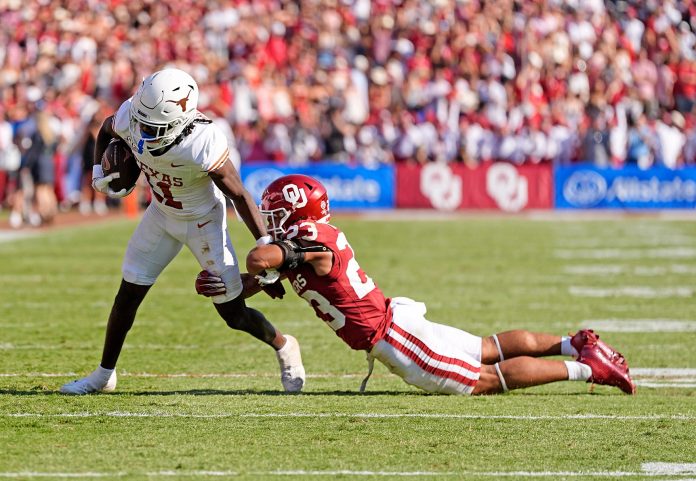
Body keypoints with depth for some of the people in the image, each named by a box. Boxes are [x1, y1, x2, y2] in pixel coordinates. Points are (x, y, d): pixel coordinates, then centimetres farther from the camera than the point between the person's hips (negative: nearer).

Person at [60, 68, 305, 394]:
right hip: (162, 214, 4)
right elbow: (107, 129, 2)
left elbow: (239, 195, -27)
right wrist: (98, 172, -7)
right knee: (128, 295, 7)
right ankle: (104, 374, 25)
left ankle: (283, 347, 29)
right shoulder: (130, 117, -25)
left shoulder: (203, 144, -39)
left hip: (204, 221, -4)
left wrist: (265, 243, -29)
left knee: (233, 313, 0)